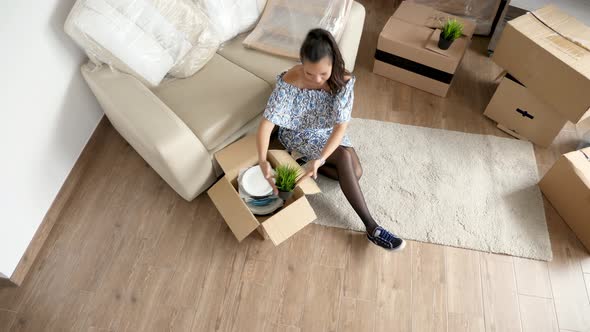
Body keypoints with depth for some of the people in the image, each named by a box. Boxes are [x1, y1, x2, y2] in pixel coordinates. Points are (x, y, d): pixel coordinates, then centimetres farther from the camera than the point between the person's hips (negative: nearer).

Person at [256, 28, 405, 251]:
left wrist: (320, 159, -41)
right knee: (344, 157, -27)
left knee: (356, 173, -16)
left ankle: (307, 163, 3)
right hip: (298, 134, -3)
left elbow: (341, 125, -28)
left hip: (328, 131, 4)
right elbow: (267, 122, -30)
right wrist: (262, 161, -45)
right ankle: (371, 227, -23)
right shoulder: (289, 82, -30)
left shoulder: (343, 81, -24)